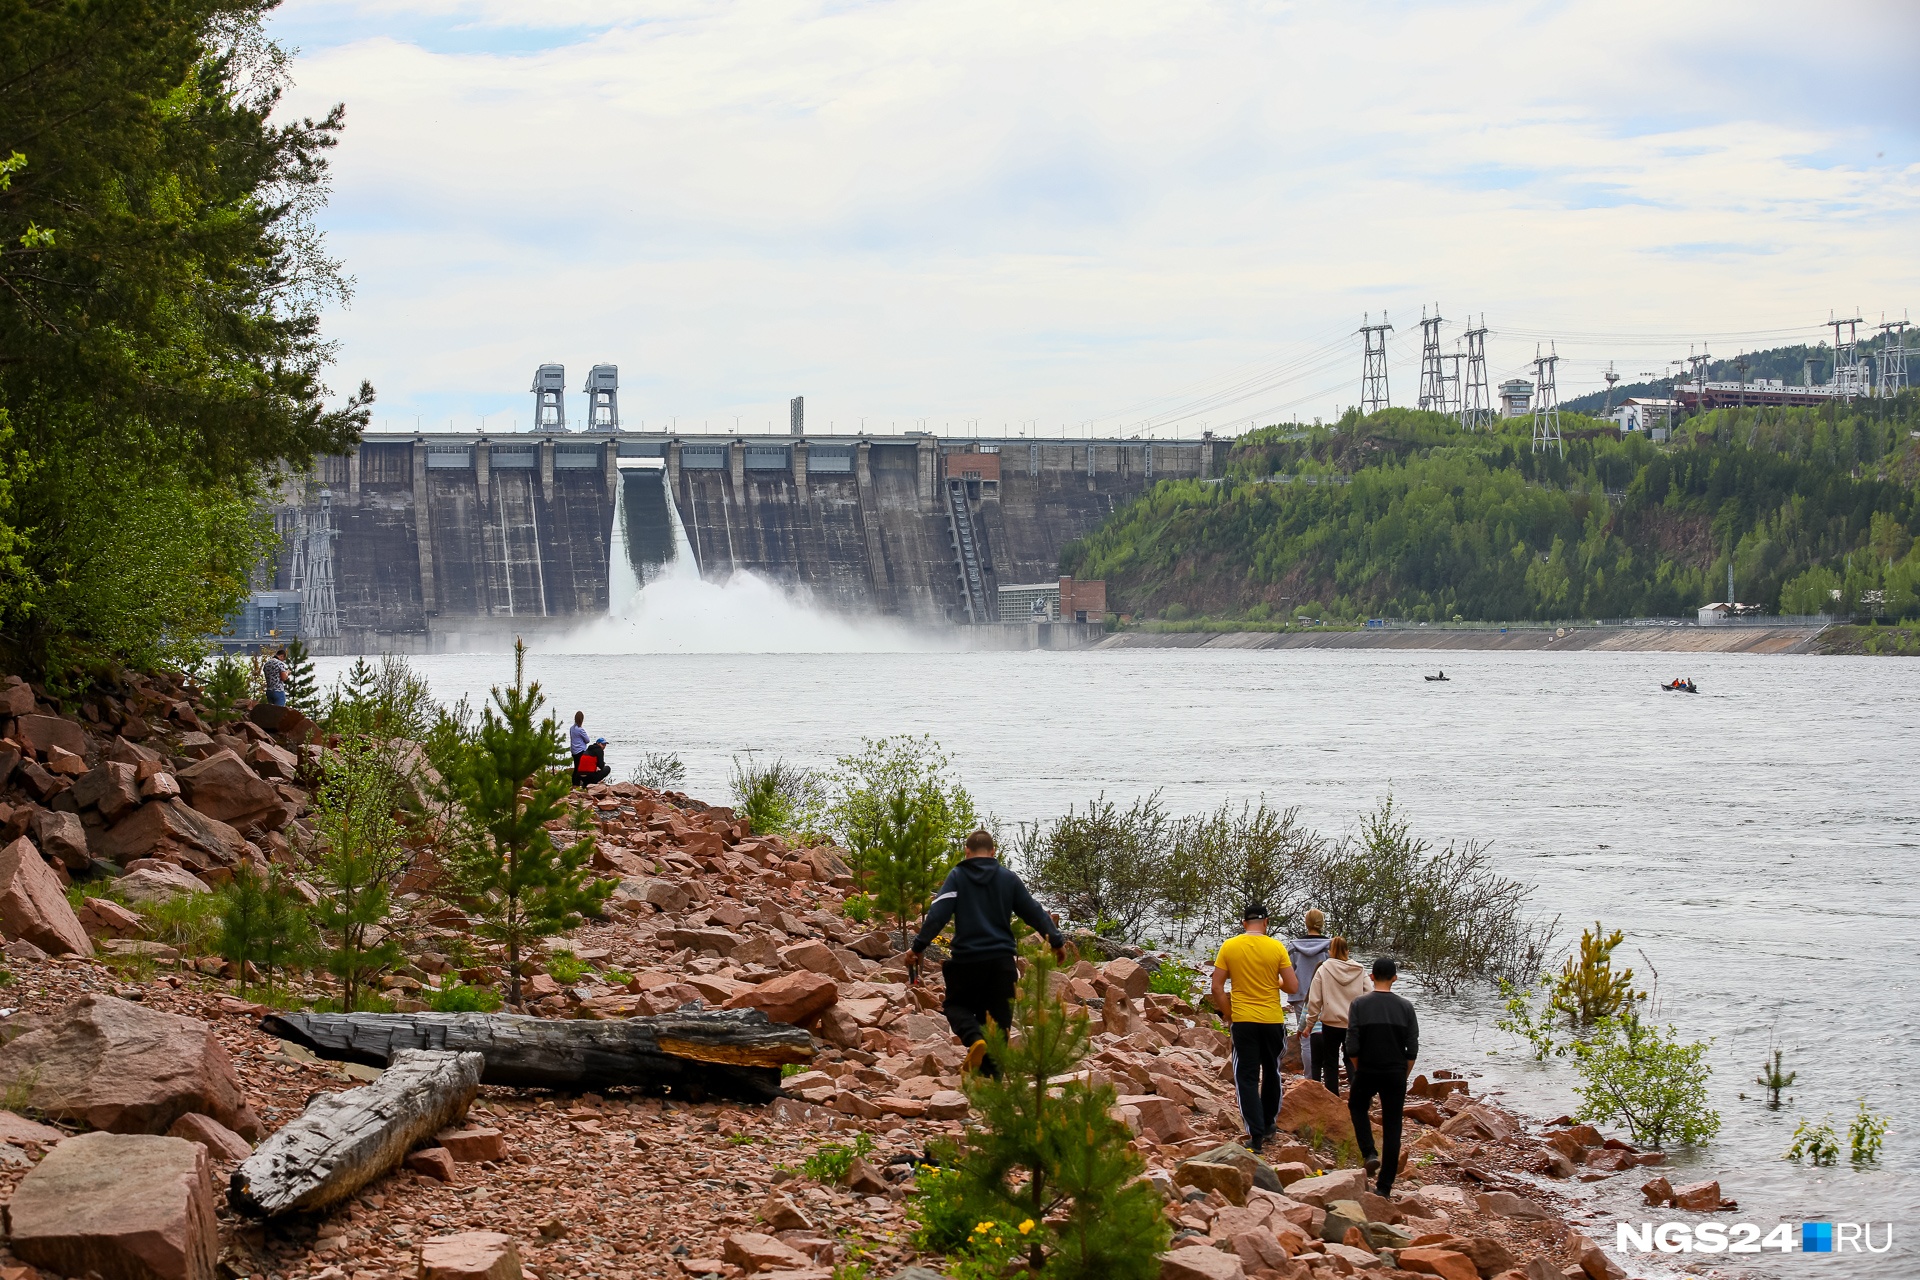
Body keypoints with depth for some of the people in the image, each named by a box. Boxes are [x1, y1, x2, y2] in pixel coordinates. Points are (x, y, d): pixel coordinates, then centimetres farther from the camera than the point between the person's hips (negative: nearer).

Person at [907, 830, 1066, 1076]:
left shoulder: (957, 876, 1)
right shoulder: (1008, 878, 8)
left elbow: (937, 914, -10)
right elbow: (1034, 912, 12)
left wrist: (919, 946, -10)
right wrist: (1057, 941, 23)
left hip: (967, 958, -2)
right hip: (1002, 960, 2)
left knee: (956, 1005, 16)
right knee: (998, 1017, 10)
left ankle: (974, 1037, -14)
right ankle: (992, 1071, 6)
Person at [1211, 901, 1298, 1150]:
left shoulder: (1229, 947, -4)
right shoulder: (1276, 947, -6)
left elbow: (1217, 987, -3)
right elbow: (1293, 987, -5)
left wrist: (1228, 1016, 7)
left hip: (1242, 1021, -1)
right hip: (1273, 1020, 1)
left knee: (1247, 1077, 3)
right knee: (1271, 1072, 21)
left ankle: (1256, 1134, -5)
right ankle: (1268, 1124, 32)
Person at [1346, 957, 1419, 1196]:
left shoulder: (1359, 1005, -7)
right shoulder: (1405, 1007, -3)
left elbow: (1352, 1047, -9)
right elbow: (1412, 1049, -2)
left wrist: (1357, 1072, 8)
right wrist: (1404, 1075, 10)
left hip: (1367, 1072, -1)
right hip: (1396, 1074, 1)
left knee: (1357, 1106, 28)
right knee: (1392, 1127, 7)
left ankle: (1369, 1153, 8)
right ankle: (1385, 1186, 7)